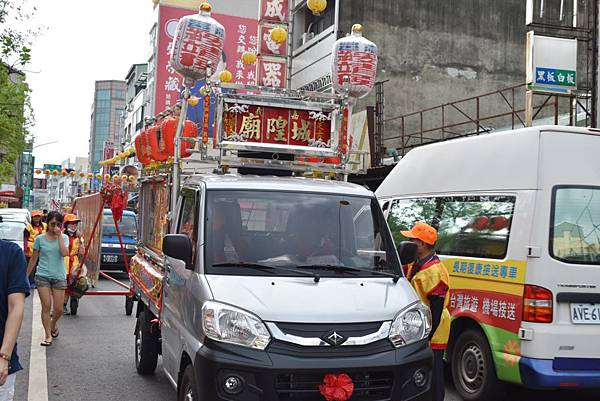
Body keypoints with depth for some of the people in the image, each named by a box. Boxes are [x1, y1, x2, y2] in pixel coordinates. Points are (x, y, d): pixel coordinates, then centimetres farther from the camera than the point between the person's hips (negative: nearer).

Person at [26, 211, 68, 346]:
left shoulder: (64, 238, 3)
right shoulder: (40, 239, 2)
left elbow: (64, 253, -17)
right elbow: (33, 259, 11)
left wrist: (59, 235, -15)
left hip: (59, 277, 1)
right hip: (43, 276, 0)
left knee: (58, 309, 2)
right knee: (46, 306, -8)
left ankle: (53, 324, 34)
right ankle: (48, 335, 1)